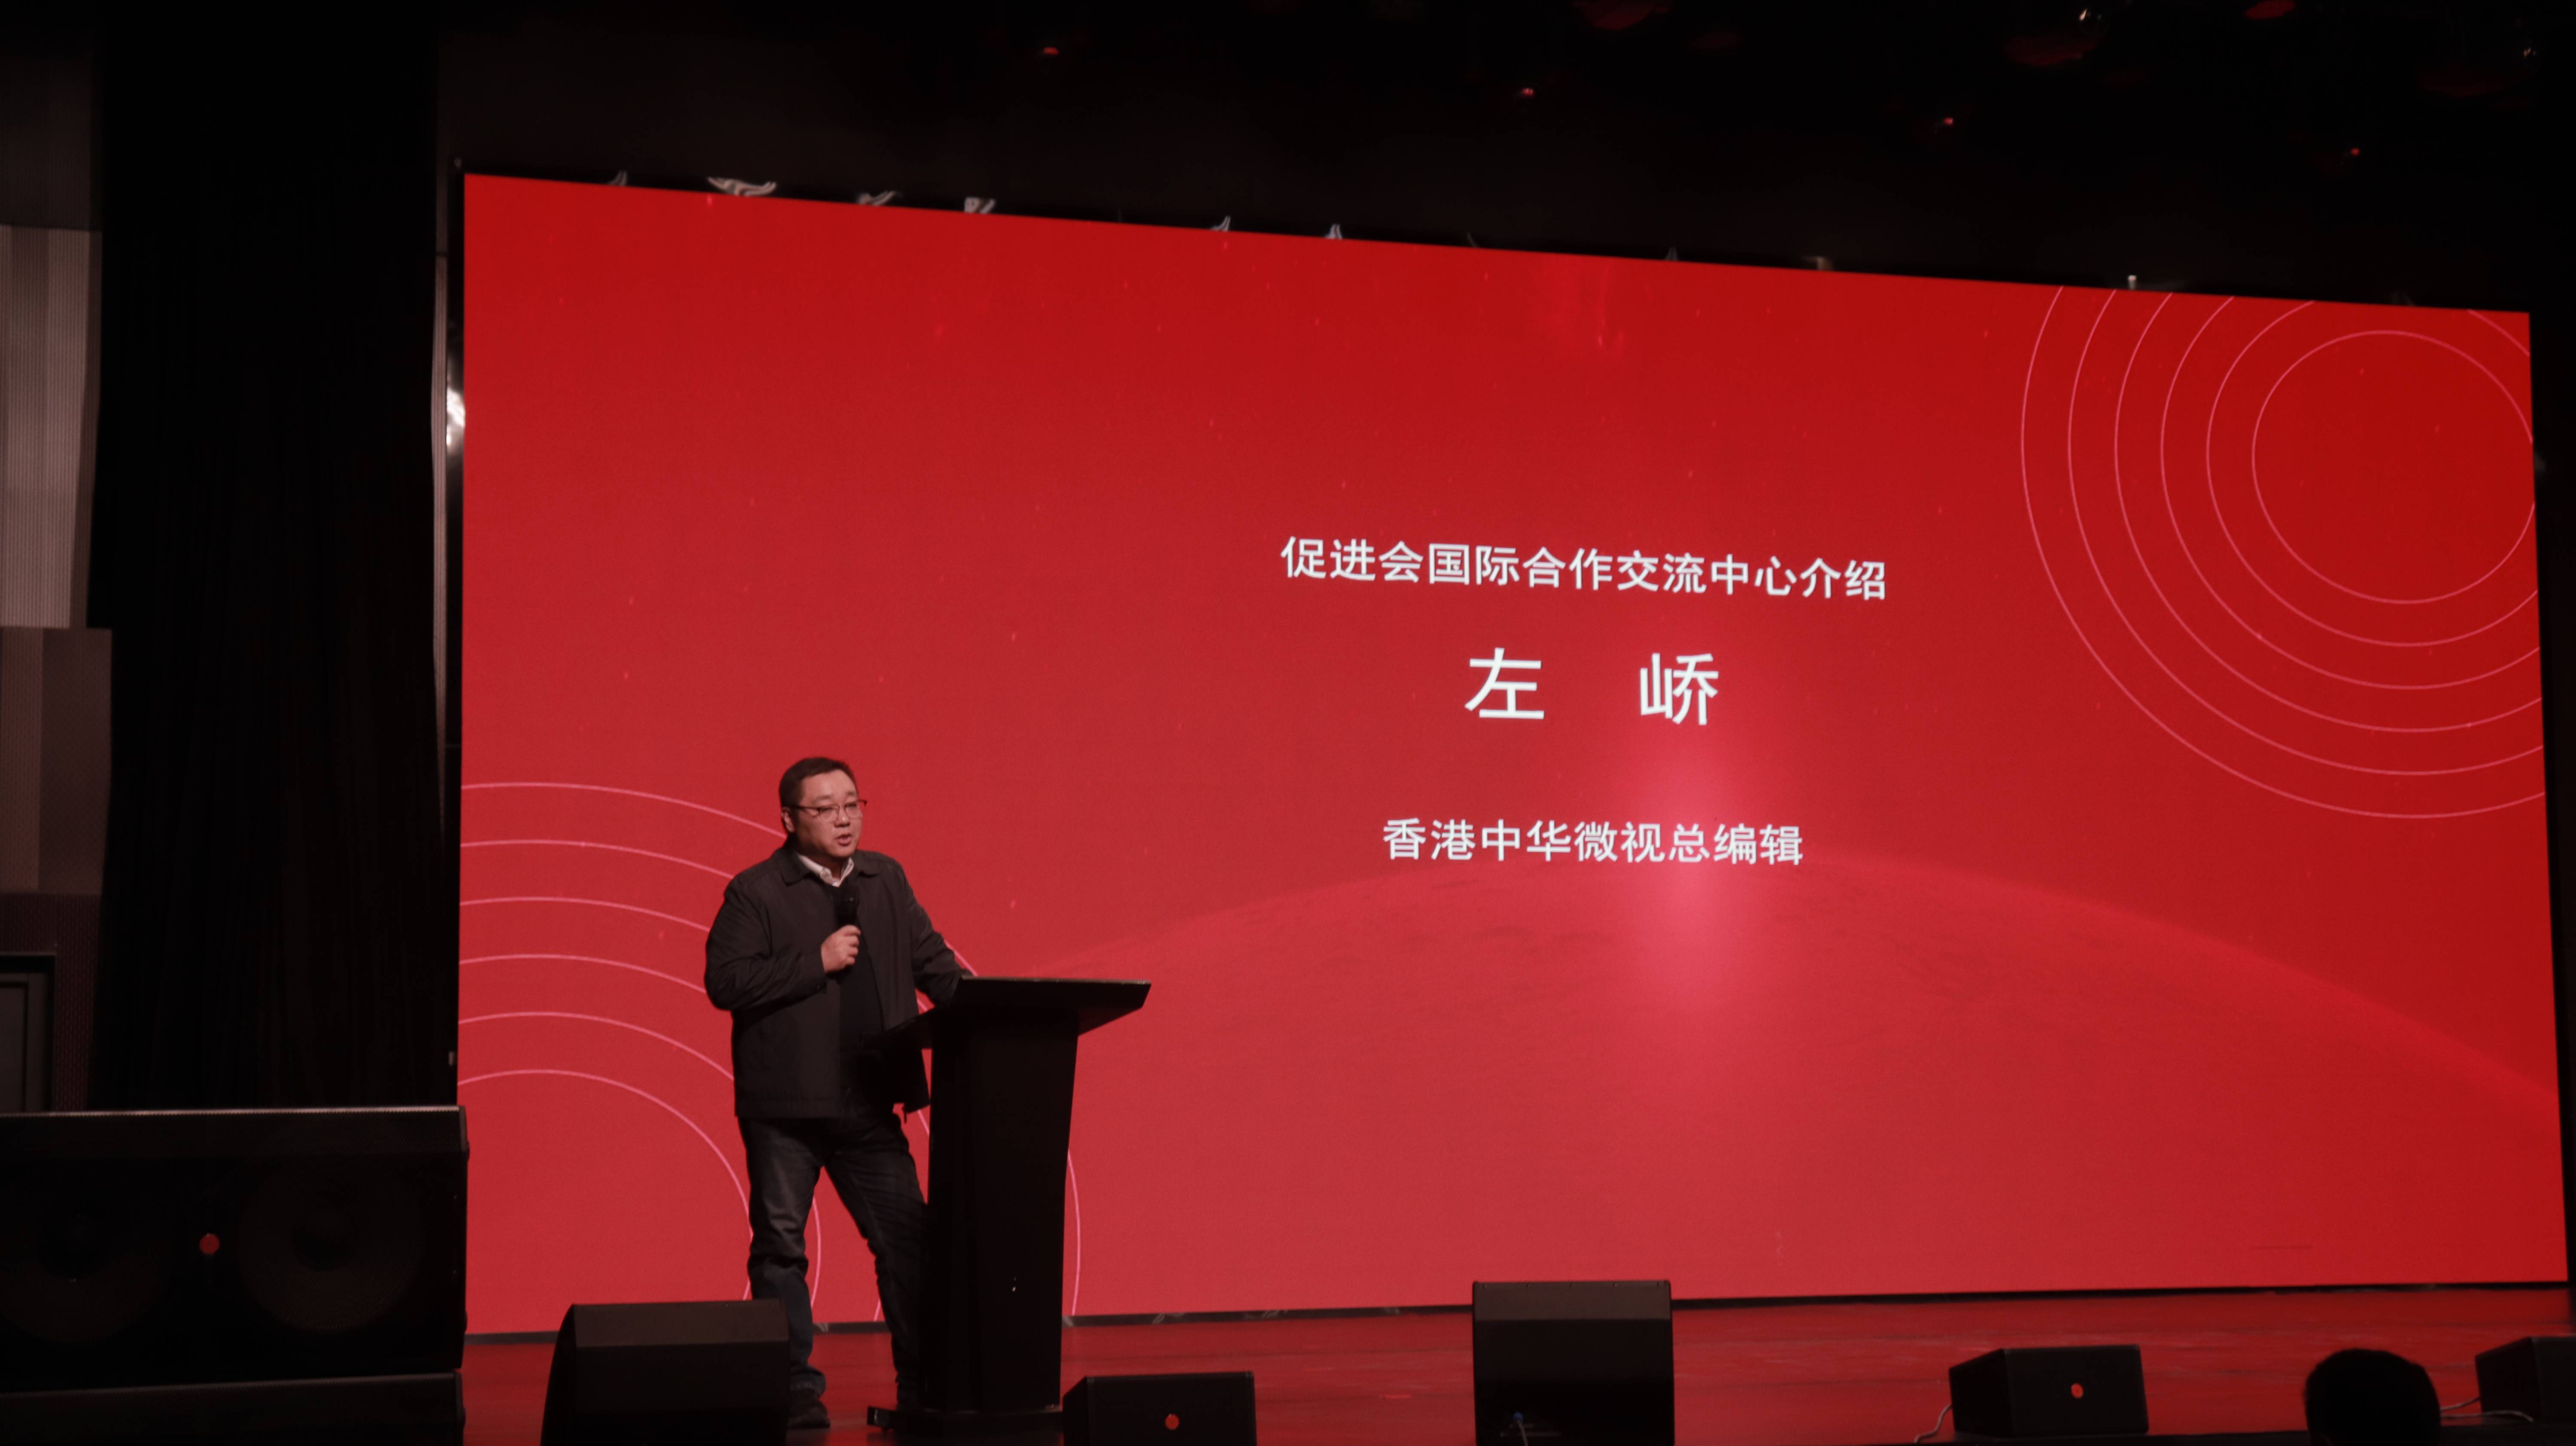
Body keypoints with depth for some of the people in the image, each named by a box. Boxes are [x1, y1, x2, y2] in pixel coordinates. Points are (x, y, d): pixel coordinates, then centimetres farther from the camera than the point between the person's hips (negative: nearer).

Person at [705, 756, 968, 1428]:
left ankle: (923, 1385, 10)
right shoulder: (756, 892, -4)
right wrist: (816, 962, -16)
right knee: (780, 1247, 3)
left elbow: (930, 960, 14)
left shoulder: (887, 880, 11)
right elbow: (725, 982, -13)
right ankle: (795, 1390, 13)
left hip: (869, 1103, 4)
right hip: (784, 1107, -4)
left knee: (907, 1240, 2)